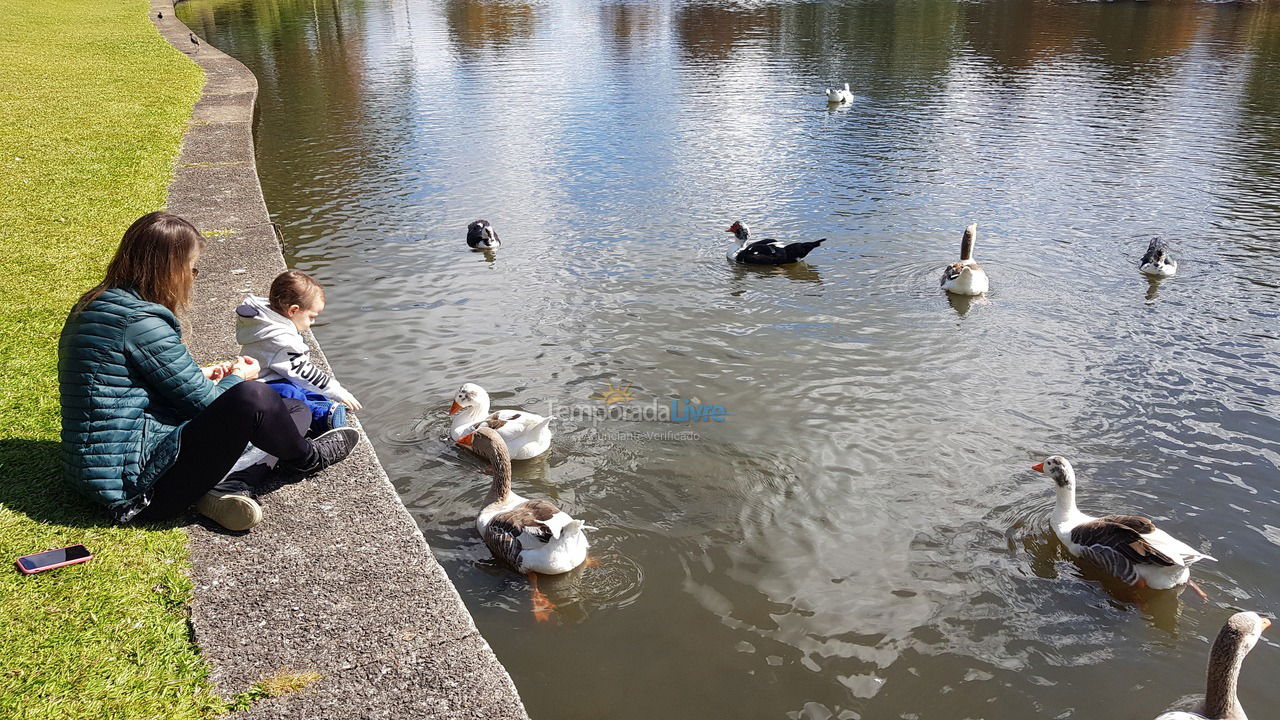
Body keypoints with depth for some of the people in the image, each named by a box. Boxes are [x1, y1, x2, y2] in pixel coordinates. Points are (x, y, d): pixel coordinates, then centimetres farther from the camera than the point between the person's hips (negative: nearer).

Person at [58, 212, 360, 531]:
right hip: (135, 489, -10)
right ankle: (306, 458, 7)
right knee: (251, 398, -20)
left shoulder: (94, 306, 9)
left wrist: (199, 375, 13)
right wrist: (237, 378, 7)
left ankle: (208, 491, 3)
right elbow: (203, 401, -15)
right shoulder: (141, 322, -22)